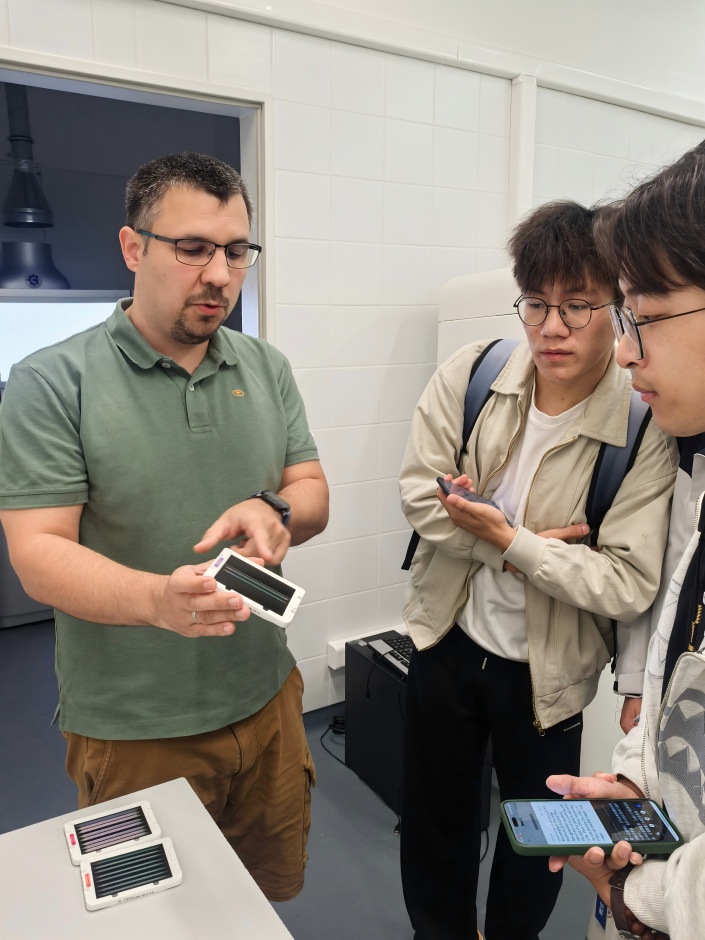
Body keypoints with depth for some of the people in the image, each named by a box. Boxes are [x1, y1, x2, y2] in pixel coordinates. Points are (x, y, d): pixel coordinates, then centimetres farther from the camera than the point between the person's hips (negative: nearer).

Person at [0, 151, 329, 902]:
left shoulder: (268, 369, 3)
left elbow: (313, 493, 6)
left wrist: (273, 511, -18)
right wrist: (157, 598, -34)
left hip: (266, 701, 5)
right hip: (133, 731, -4)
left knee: (276, 894, 23)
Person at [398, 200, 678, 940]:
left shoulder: (648, 426, -21)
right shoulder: (470, 373, -12)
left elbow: (629, 585, -23)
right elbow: (420, 492, -12)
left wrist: (509, 539, -27)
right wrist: (523, 547, -20)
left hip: (547, 669, -2)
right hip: (449, 638, 3)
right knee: (433, 821, 24)